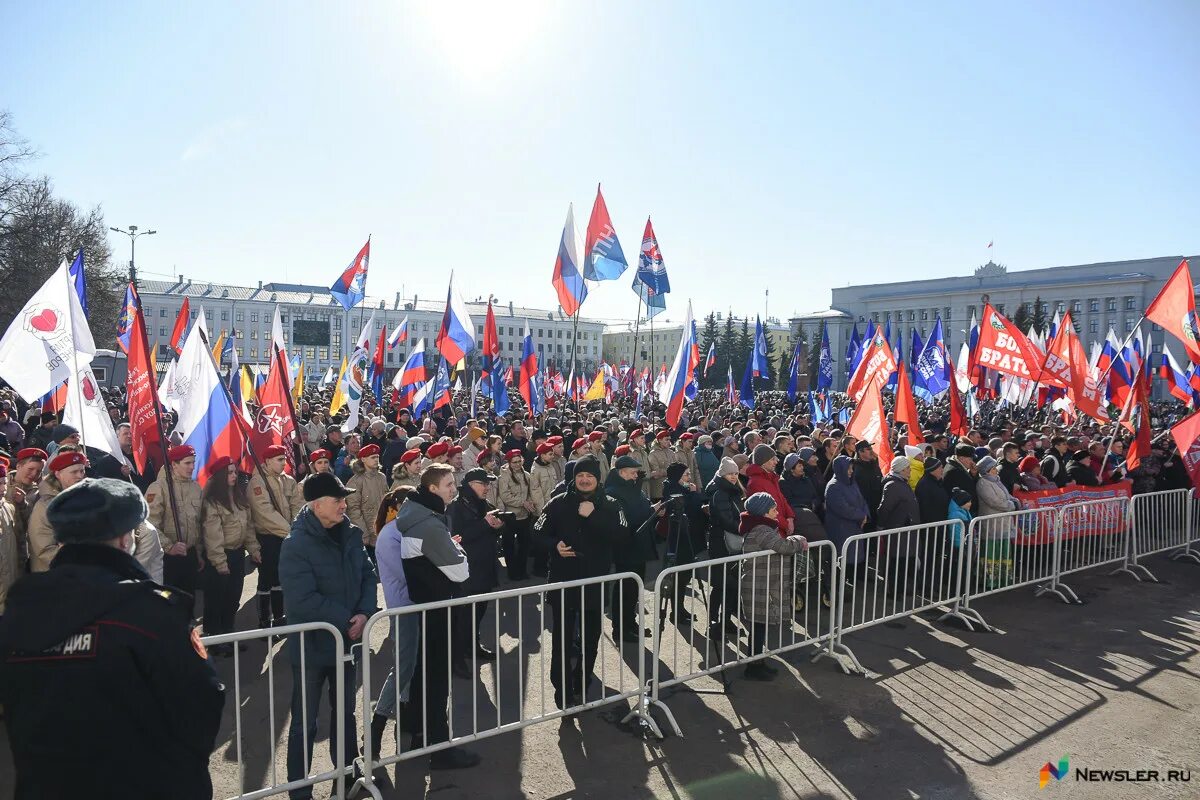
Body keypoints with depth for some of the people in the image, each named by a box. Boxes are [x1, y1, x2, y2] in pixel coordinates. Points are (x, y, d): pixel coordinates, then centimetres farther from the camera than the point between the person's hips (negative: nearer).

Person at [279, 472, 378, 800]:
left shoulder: (350, 534, -2)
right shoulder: (296, 544, -21)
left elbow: (368, 575, 1)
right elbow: (303, 600, -26)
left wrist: (364, 613, -15)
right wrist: (346, 621, -21)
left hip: (347, 640, 6)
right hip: (311, 646, -6)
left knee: (345, 712, 23)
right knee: (304, 723, 10)